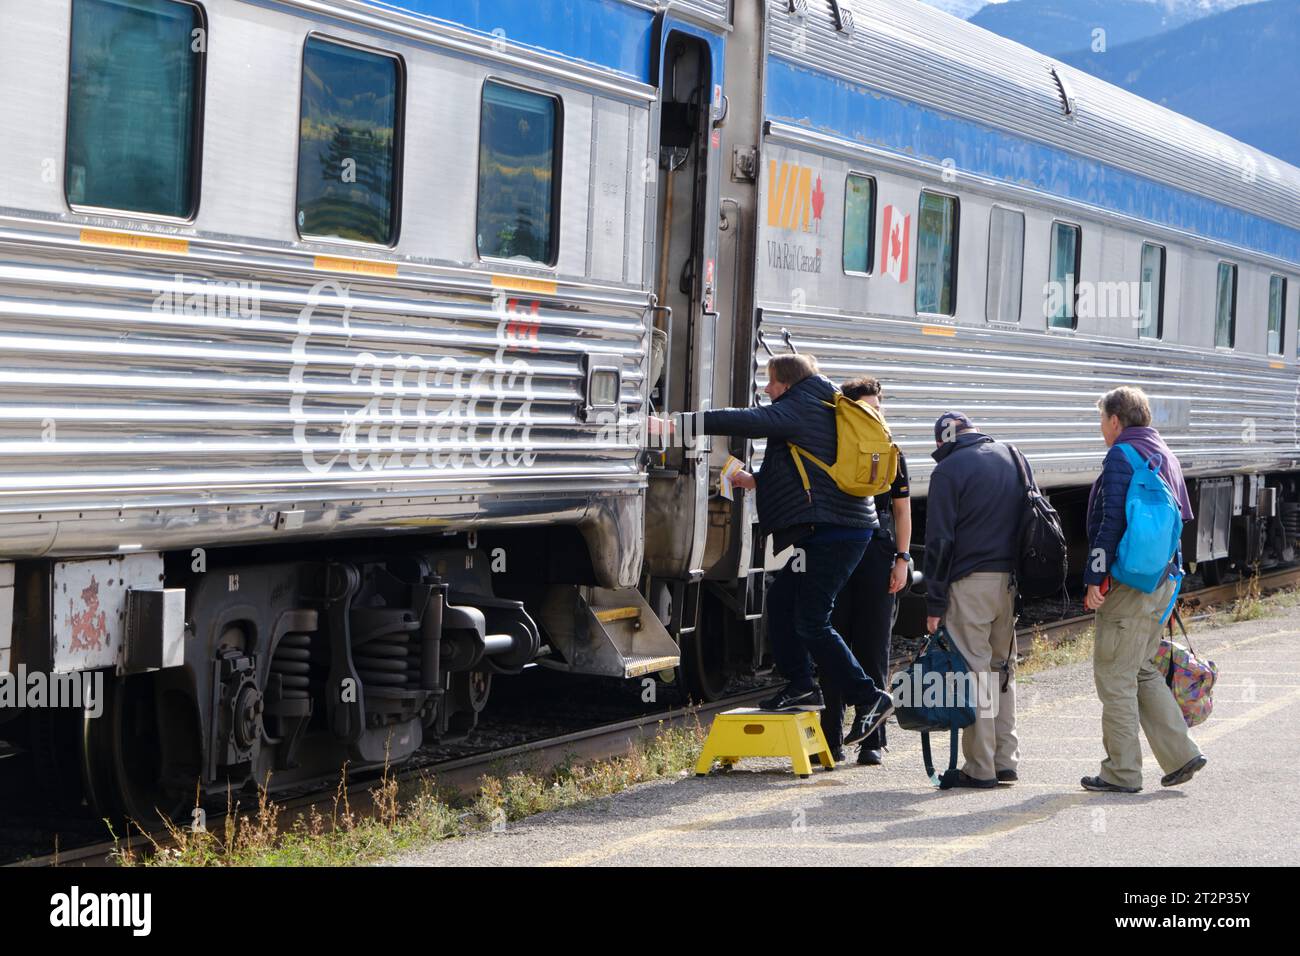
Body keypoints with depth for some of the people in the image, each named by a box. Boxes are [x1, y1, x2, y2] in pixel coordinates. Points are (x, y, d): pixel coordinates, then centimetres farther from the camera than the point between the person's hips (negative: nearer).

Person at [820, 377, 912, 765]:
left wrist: (902, 559, 4)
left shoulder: (890, 454, 10)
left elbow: (902, 510, 12)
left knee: (873, 651, 2)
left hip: (878, 558, 1)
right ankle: (831, 739, 6)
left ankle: (872, 740, 7)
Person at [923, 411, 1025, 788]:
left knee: (974, 671, -2)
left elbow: (939, 542, -8)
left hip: (971, 583, -6)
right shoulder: (1013, 459, 13)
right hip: (1012, 580, 6)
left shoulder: (949, 470, -6)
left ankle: (980, 768, -1)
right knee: (1003, 669, 14)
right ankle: (1006, 761, 16)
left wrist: (934, 603, -5)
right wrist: (1022, 579, 18)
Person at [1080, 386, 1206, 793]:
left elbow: (1111, 521, -18)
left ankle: (1122, 772, 1)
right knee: (1143, 670, 17)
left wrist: (1095, 577, -16)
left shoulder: (1121, 457, -11)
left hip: (1129, 582, -9)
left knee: (1115, 674, -2)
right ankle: (1181, 753, 11)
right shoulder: (1166, 457, 17)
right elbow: (1179, 518, 21)